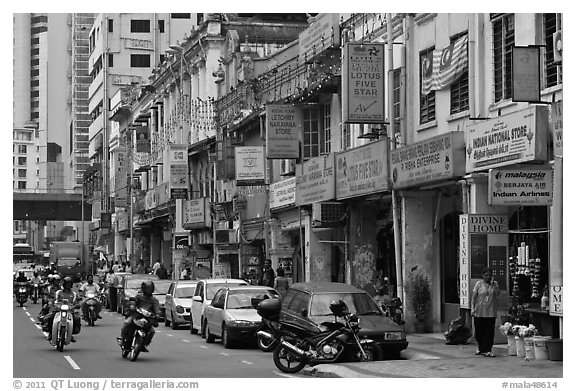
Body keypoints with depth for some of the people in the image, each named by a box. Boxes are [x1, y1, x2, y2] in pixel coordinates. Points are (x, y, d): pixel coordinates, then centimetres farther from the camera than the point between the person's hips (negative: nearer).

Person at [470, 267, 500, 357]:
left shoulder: (495, 284, 7)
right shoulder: (479, 284, 2)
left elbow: (497, 293, -9)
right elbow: (474, 297, 0)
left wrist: (492, 283, -12)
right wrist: (472, 308, -10)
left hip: (491, 312, 1)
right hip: (479, 312, -1)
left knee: (489, 332, -5)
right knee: (479, 332, 5)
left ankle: (487, 350, -2)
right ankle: (480, 348, 26)